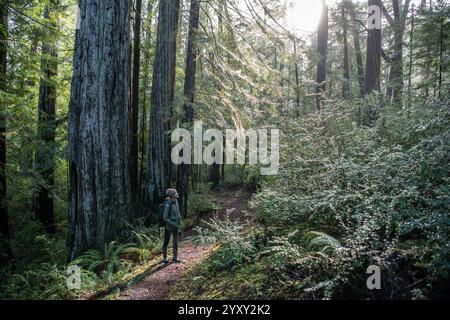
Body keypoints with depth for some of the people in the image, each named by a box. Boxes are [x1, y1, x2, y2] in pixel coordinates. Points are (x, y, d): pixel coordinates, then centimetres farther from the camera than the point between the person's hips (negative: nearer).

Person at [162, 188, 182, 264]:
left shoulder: (175, 202, 0)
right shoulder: (167, 205, -22)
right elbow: (165, 218, -21)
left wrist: (179, 223, 11)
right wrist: (173, 224, -21)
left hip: (176, 226, 7)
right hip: (169, 226, -7)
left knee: (175, 242, 14)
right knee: (166, 242, 10)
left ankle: (175, 257, 26)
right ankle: (165, 257, 26)